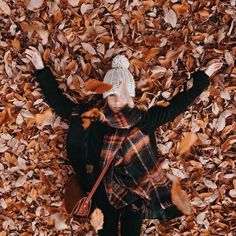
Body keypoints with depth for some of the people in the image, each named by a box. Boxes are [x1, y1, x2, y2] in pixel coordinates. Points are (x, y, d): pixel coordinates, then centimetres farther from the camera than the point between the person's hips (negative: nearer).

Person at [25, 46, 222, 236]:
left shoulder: (144, 120, -1)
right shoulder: (92, 120, -2)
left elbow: (177, 105, 7)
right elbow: (58, 101, 3)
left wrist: (203, 77, 9)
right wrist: (41, 68, 1)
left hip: (135, 195, 0)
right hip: (105, 195, 0)